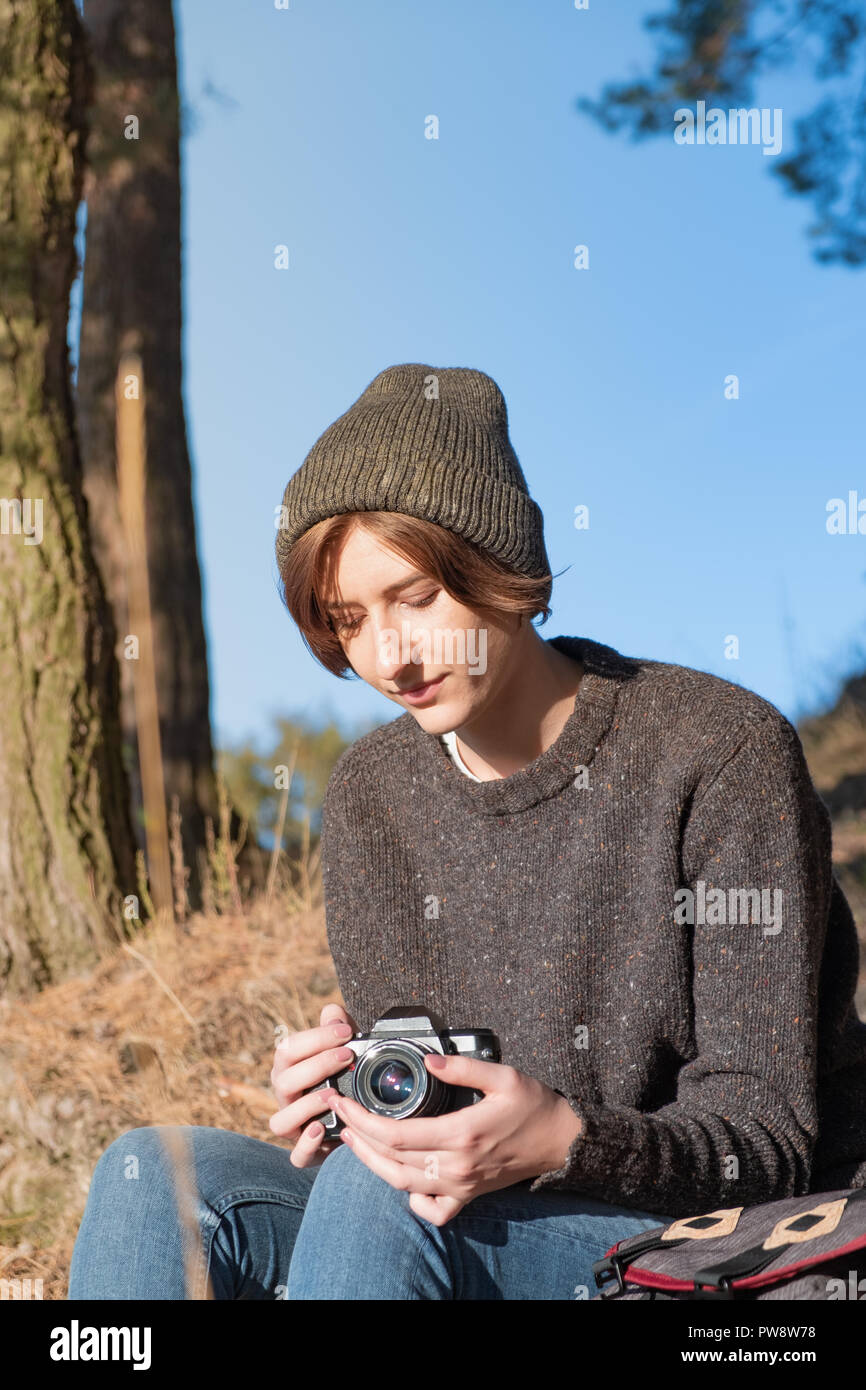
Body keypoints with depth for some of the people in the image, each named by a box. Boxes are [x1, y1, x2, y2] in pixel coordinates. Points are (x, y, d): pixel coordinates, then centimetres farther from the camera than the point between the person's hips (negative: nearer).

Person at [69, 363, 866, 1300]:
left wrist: (568, 1141, -32)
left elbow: (766, 1133, -13)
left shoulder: (720, 753, -14)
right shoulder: (369, 797, 3)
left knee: (377, 1191, -31)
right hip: (489, 1214, 5)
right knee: (154, 1175, -17)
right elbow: (408, 1100, 8)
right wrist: (345, 1104, -16)